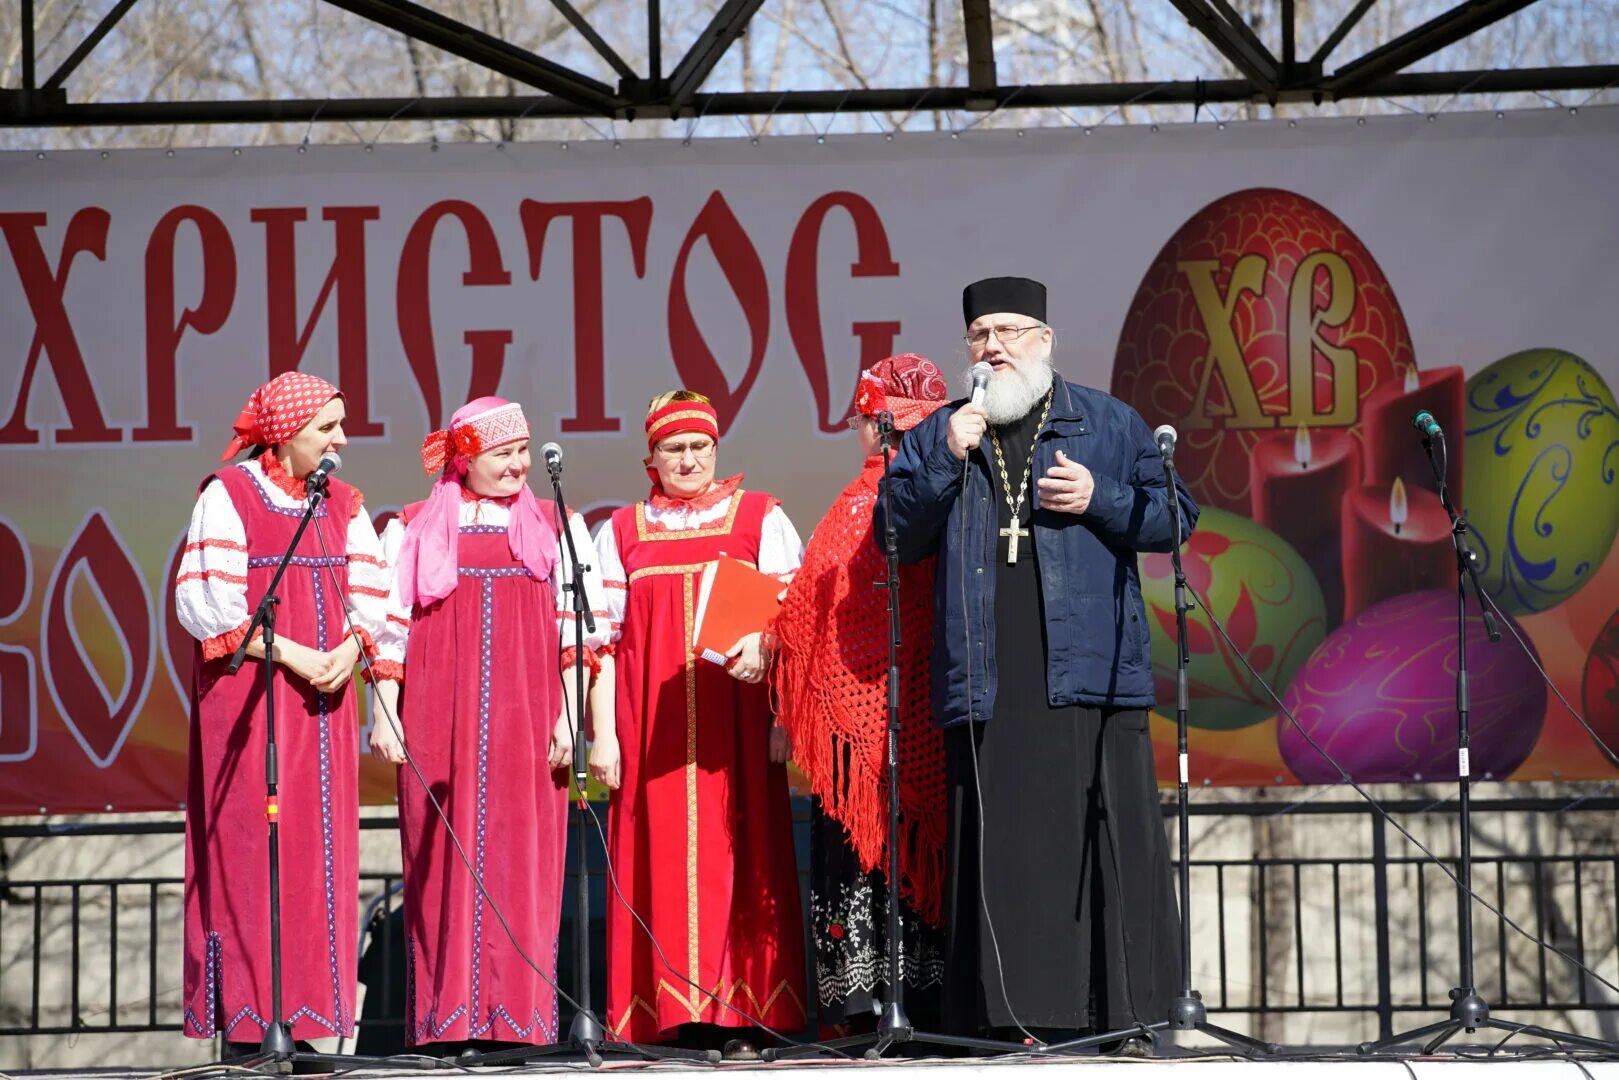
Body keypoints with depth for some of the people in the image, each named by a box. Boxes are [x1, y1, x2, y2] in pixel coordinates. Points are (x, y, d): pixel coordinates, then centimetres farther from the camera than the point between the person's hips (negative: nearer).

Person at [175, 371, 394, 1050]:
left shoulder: (342, 503, 14)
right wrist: (292, 655, -15)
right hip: (249, 697, -6)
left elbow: (371, 593, 10)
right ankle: (247, 1024, -7)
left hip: (324, 698, 6)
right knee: (252, 848, -8)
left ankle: (303, 1016, 4)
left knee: (320, 849, 2)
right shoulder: (228, 495, -3)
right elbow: (206, 601, -11)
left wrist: (350, 649, -10)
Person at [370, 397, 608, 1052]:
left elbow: (574, 628, 7)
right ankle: (449, 1017, -3)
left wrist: (568, 716, -1)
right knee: (443, 865, -4)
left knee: (521, 860, -4)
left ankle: (515, 1014, -3)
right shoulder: (414, 529, 10)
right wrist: (385, 712, -1)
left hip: (524, 723, 1)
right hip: (438, 722, 0)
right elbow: (391, 626, 7)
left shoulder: (554, 526, 12)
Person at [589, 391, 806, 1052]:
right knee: (659, 862, -5)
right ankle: (673, 1015, -6)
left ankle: (737, 1011, -7)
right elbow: (602, 639, 12)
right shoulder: (622, 532, 17)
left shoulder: (760, 519, 13)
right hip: (652, 730, 1)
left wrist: (760, 645, -19)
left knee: (736, 853, -7)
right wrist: (602, 735, 3)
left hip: (736, 724, -1)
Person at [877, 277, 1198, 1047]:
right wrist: (946, 461, -5)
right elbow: (898, 536, 8)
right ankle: (1010, 1009, -2)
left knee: (1107, 837, -5)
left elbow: (1174, 517, 8)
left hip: (1089, 670, -1)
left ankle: (1123, 1009, -1)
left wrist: (1099, 500, -8)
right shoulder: (936, 436, 17)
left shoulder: (1110, 425, 12)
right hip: (985, 678, 1)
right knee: (998, 846, -3)